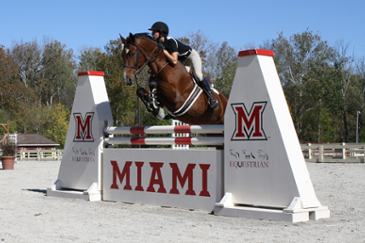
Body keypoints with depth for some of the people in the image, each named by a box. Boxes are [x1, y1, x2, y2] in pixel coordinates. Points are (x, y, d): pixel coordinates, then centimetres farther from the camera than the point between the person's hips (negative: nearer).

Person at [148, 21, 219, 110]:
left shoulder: (171, 41, -34)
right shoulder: (159, 43, -12)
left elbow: (174, 61, -43)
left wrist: (163, 50, -42)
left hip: (192, 55, -9)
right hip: (182, 60, 9)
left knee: (198, 75, -27)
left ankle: (211, 96, -16)